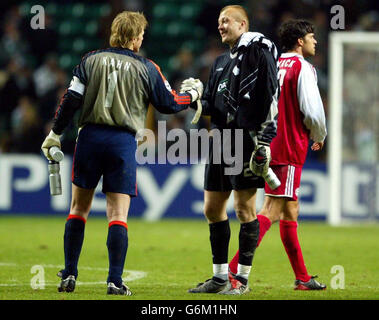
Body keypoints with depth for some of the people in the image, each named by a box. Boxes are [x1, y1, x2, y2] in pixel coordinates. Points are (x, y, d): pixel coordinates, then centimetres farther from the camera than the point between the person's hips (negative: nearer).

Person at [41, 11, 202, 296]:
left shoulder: (91, 60, 5)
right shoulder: (146, 68, 1)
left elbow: (72, 99, 0)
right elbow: (168, 104, 9)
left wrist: (56, 133, 8)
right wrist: (193, 95, 28)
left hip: (90, 136, 2)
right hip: (123, 141, -2)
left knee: (79, 208, 12)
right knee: (118, 214, 0)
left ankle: (69, 275, 11)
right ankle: (115, 281, -7)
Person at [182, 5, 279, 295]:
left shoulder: (259, 50, -5)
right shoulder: (222, 62, 20)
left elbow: (271, 97, -13)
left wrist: (265, 140, -18)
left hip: (247, 139, -9)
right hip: (221, 140, 9)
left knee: (245, 208, -5)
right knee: (213, 208, 9)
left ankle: (242, 279, 1)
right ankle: (220, 277, 17)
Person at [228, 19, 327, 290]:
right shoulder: (303, 68, -9)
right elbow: (312, 111, -15)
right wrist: (319, 137, 4)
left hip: (270, 144, 9)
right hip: (290, 148, -9)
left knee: (290, 211, 15)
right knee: (272, 211, -12)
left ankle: (302, 278, 21)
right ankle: (234, 269, -22)